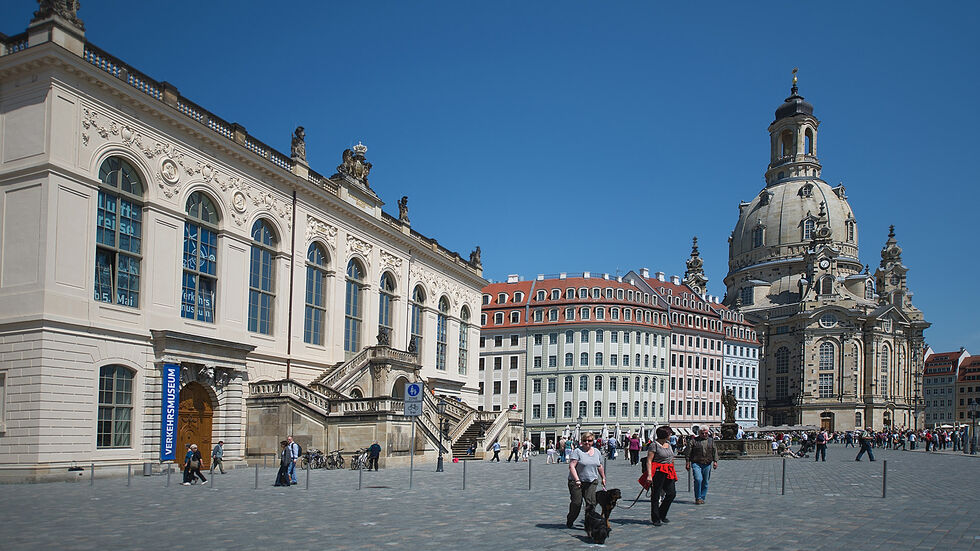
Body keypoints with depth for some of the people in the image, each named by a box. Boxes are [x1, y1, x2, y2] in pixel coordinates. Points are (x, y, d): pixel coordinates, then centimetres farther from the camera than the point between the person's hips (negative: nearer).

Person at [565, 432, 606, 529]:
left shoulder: (597, 452, 12)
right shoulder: (577, 451, -7)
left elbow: (600, 466, 24)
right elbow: (571, 466, -15)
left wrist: (603, 478, 24)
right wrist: (577, 480, -22)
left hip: (592, 482, 4)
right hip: (577, 482, -4)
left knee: (591, 502, -11)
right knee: (576, 502, -3)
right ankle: (569, 522, 18)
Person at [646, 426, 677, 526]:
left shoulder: (668, 444, 15)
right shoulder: (654, 445, -10)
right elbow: (649, 461, -14)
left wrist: (673, 473, 23)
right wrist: (649, 475, -22)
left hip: (669, 472, 8)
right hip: (658, 472, -8)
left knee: (672, 493, 2)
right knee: (656, 495, 0)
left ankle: (662, 515, 19)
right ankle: (655, 519, 9)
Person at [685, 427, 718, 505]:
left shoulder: (711, 441, 14)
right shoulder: (694, 441, 4)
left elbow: (715, 451, 13)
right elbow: (689, 452, 5)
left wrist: (715, 461, 1)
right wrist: (688, 462, 1)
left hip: (707, 464, 3)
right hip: (696, 464, -3)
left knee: (705, 482, 6)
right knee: (698, 479, -16)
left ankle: (702, 498, 18)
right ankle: (698, 498, -6)